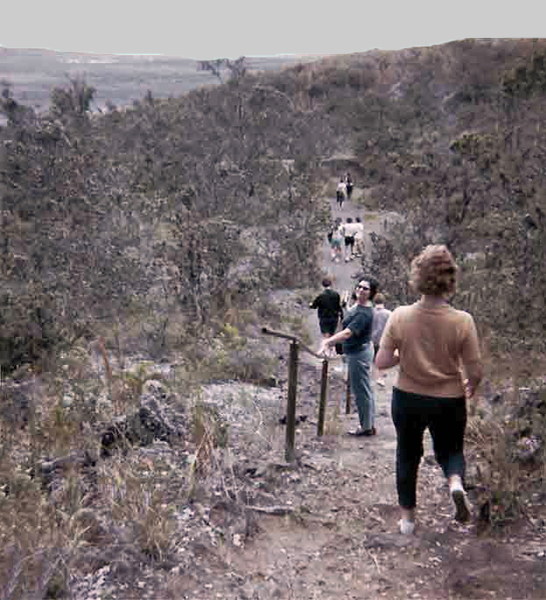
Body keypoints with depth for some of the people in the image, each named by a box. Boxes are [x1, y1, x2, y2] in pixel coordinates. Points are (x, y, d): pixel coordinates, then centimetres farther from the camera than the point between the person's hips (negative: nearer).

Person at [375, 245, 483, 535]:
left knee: (407, 455, 21)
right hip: (449, 402, -1)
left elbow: (381, 362, -11)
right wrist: (470, 387, 10)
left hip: (407, 399, 1)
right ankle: (456, 482, -8)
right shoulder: (462, 321, -18)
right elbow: (475, 372, -12)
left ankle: (407, 518, 30)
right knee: (450, 450, 23)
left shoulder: (400, 316, -16)